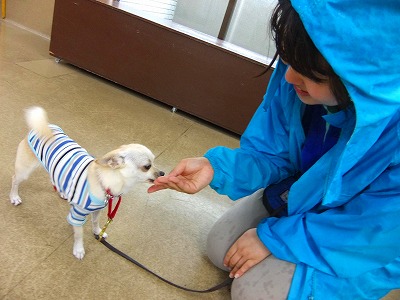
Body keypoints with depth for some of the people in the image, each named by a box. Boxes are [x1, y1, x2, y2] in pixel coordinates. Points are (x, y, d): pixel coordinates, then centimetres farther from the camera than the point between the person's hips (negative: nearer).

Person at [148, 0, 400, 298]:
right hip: (301, 192, 5)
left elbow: (373, 230, -26)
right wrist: (217, 168, -30)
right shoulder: (298, 72, -23)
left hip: (364, 247, -4)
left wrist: (272, 236, -21)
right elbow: (271, 153, -12)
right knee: (219, 248, 6)